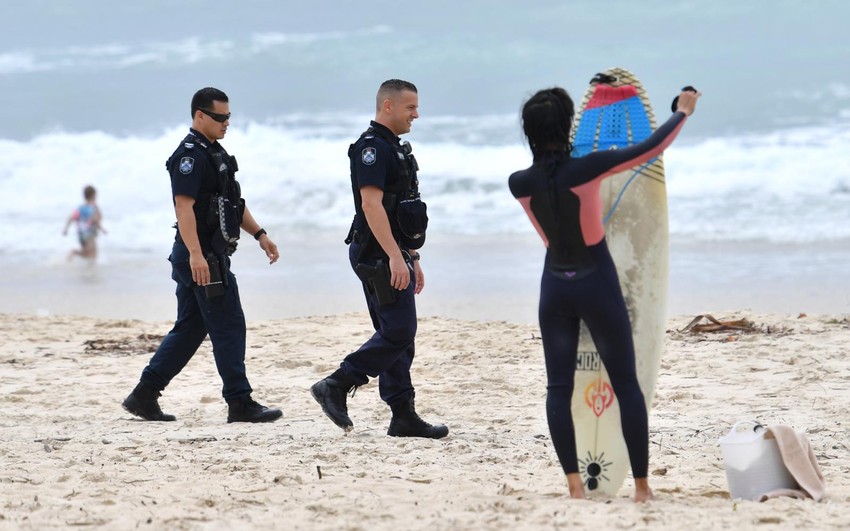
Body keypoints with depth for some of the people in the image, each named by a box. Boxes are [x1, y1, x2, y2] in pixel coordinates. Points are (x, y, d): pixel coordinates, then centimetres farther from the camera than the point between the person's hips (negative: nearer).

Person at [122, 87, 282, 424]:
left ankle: (144, 395, 15)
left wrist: (259, 235, 19)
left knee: (189, 330, 12)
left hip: (209, 256, 10)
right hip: (202, 258, -10)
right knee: (228, 327, -6)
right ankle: (240, 404, -2)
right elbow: (184, 206, -23)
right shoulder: (190, 155, -14)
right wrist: (195, 254, -31)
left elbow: (232, 203, 27)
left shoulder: (214, 153, 19)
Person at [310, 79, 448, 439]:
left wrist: (412, 259, 25)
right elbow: (371, 204, -23)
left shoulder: (394, 149, 20)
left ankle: (404, 417, 9)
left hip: (395, 256, 10)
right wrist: (395, 257, -27)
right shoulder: (371, 147, -13)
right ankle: (335, 387, -9)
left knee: (398, 335, 8)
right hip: (377, 256, -10)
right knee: (398, 332, -13)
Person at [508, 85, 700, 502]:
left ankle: (574, 483, 1)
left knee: (559, 387, 9)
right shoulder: (585, 169, -18)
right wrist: (683, 112, 6)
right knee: (626, 385, 7)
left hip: (555, 286, 3)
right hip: (597, 285, -3)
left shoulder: (519, 184, -8)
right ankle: (642, 486, 6)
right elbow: (652, 147, -10)